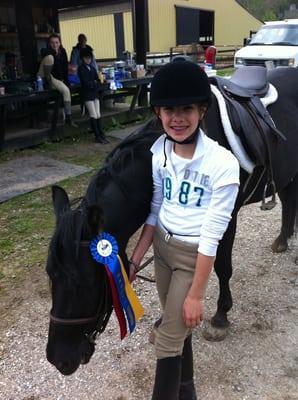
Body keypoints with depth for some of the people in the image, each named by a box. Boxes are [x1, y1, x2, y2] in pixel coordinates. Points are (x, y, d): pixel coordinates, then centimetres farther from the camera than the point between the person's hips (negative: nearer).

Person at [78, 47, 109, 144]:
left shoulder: (92, 68, 15)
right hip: (87, 94, -6)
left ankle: (101, 135, 7)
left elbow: (98, 80, 7)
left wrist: (92, 83, -11)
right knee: (93, 116, -8)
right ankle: (97, 136, -4)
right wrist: (94, 83, -2)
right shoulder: (81, 69, -4)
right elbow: (85, 82, -14)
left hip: (95, 93, 6)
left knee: (98, 115, 4)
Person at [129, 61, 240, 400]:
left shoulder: (222, 164, -24)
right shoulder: (158, 153, -8)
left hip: (194, 255, -5)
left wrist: (196, 294, -16)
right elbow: (155, 212, 2)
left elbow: (211, 235, -21)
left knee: (167, 339, 3)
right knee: (177, 326, 23)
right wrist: (134, 260, 3)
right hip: (162, 246, 6)